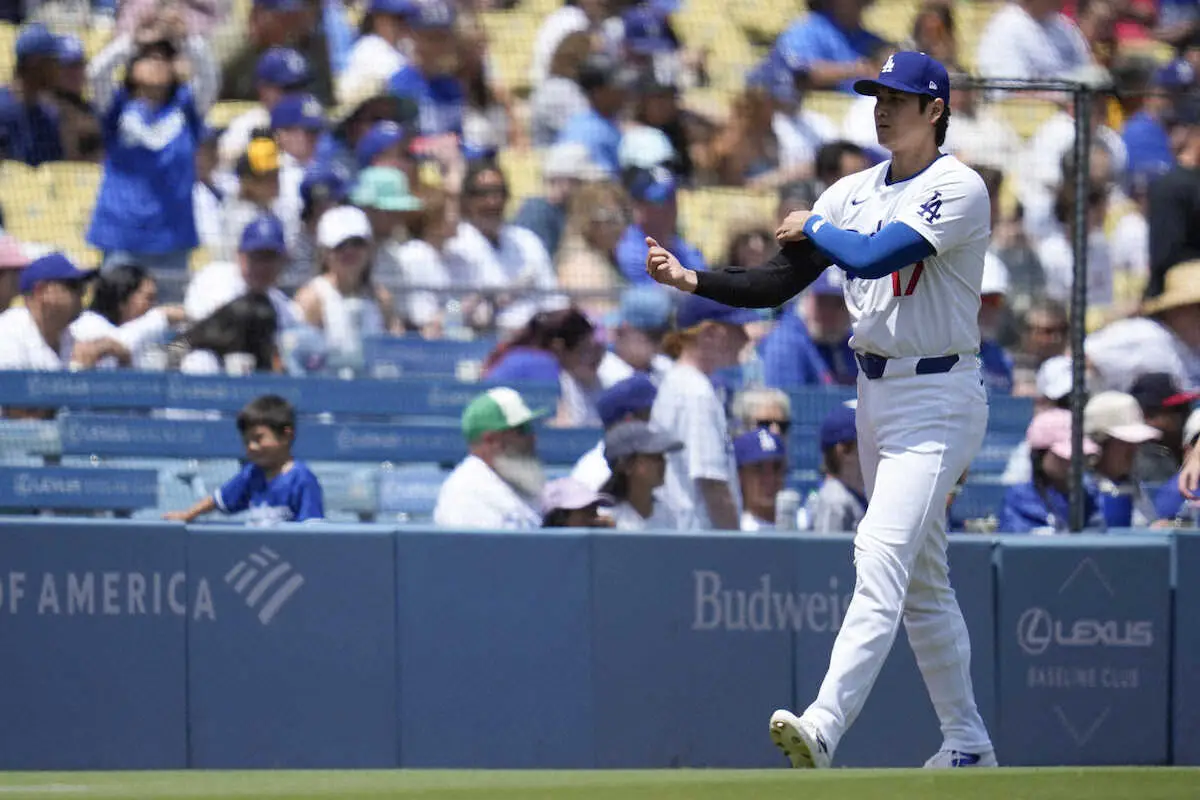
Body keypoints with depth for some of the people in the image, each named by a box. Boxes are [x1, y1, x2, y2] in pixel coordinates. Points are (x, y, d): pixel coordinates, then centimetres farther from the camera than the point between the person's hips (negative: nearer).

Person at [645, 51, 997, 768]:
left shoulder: (958, 189, -12)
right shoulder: (855, 193, 11)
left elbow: (871, 256, -25)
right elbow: (777, 283, 6)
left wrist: (811, 227, -6)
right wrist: (690, 279, -7)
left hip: (938, 397, -8)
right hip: (875, 392, 9)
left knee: (881, 557, -20)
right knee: (921, 581, 13)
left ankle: (824, 728, -32)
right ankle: (967, 746, 22)